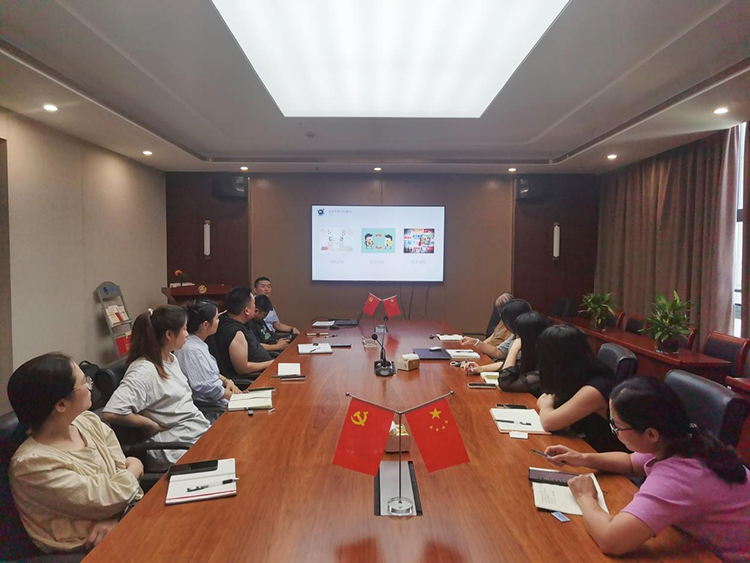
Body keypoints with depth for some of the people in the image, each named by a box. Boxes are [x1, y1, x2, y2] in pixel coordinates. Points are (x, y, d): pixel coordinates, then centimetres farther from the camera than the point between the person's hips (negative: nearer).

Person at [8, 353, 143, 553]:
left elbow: (123, 466, -1)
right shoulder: (33, 463, -20)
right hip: (104, 544, -6)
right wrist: (134, 468, -1)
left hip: (130, 509, 7)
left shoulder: (88, 421, 1)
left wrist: (112, 516, -18)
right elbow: (109, 499, -20)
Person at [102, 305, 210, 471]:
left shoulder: (172, 359, 11)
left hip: (202, 431, 9)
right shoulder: (144, 371, -18)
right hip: (179, 450, -9)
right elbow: (111, 413, -26)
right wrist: (152, 425, -15)